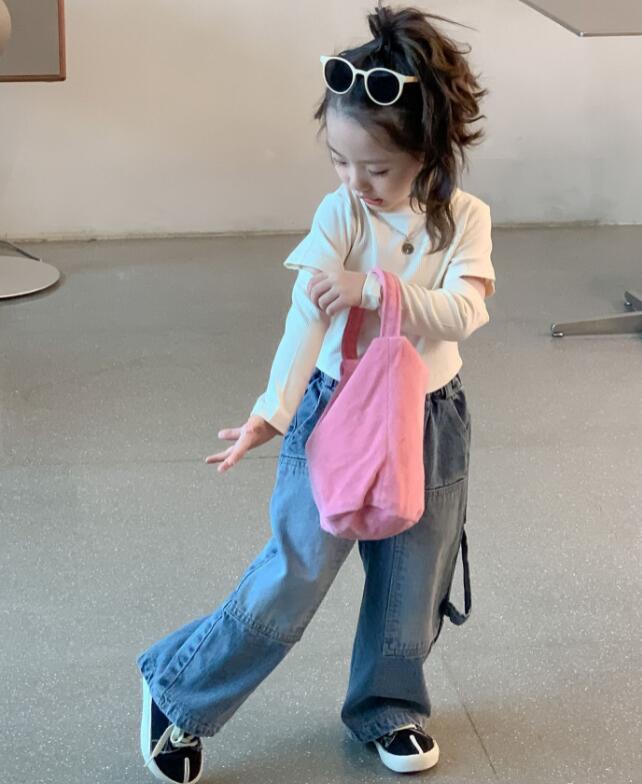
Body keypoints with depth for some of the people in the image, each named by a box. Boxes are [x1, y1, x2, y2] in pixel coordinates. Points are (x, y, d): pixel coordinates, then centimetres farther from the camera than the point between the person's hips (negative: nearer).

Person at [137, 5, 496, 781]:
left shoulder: (464, 218, -9)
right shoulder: (340, 213, -14)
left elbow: (463, 311, -20)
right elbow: (308, 315, -24)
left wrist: (373, 289, -31)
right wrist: (270, 412, -36)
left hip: (429, 422, 3)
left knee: (411, 585, 14)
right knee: (292, 579, -2)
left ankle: (387, 709, 38)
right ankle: (176, 695, 14)